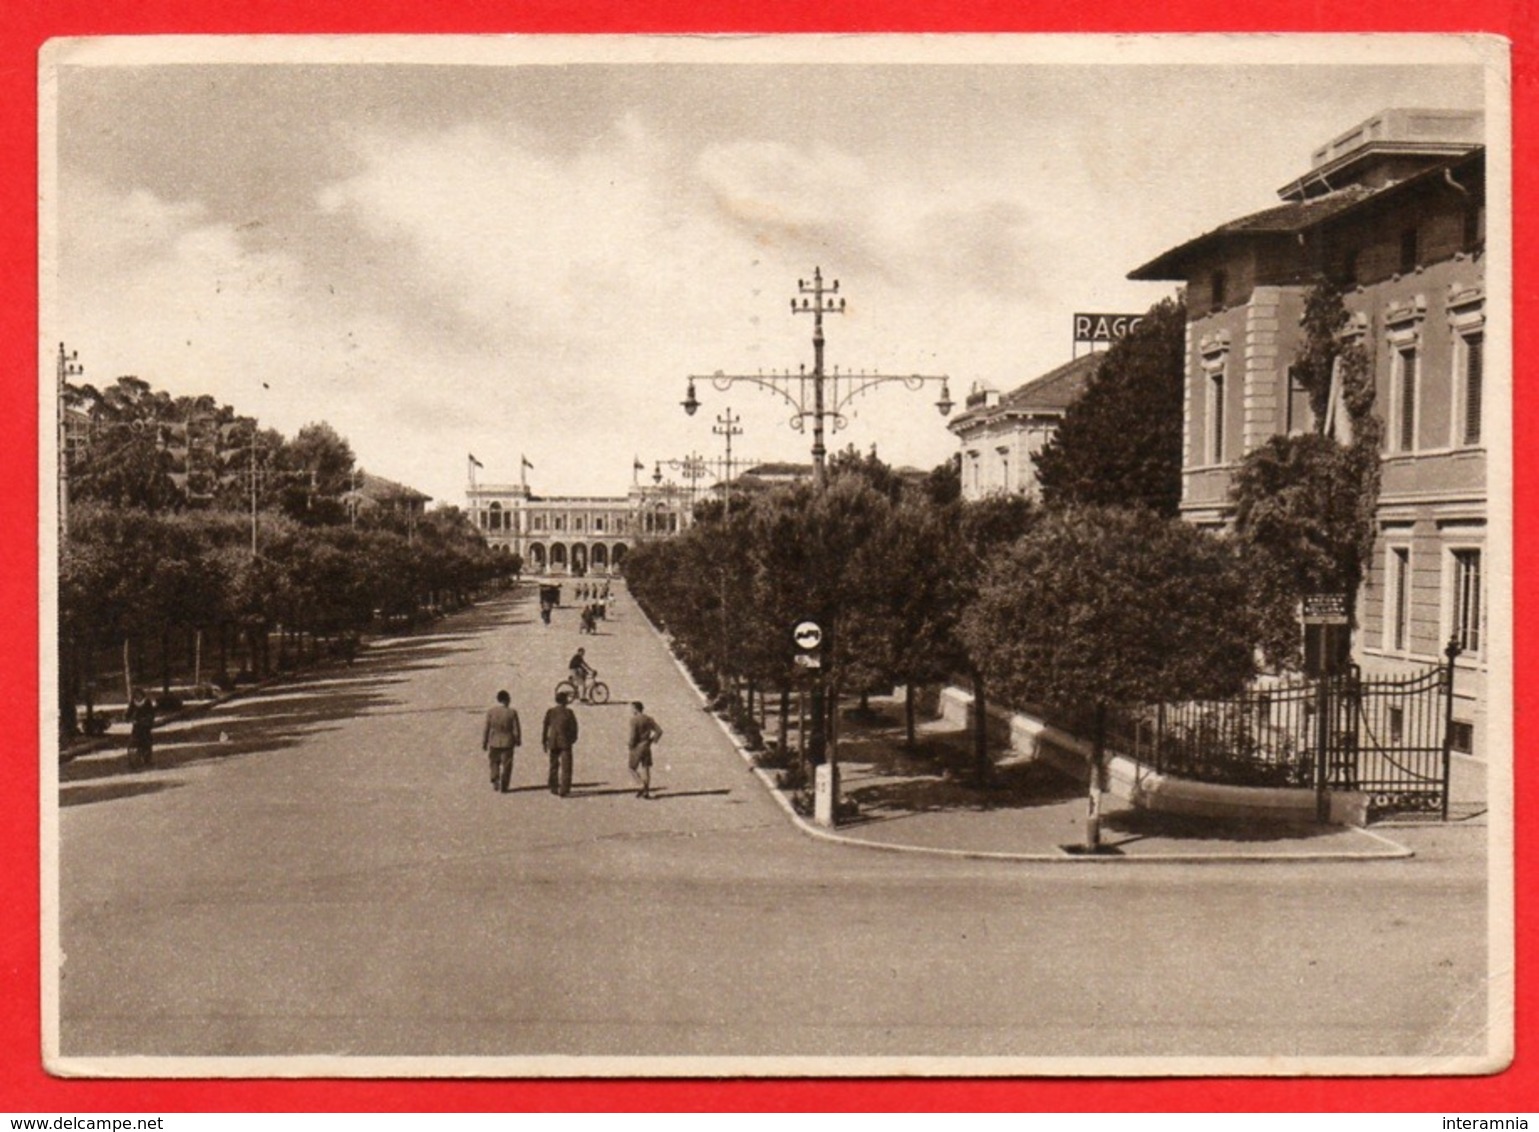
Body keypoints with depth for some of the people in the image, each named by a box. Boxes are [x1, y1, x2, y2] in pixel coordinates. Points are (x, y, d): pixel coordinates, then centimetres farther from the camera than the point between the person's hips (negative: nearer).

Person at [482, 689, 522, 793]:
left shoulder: (491, 712, -8)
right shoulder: (512, 713, -12)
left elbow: (486, 729, -4)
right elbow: (516, 730, -8)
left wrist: (484, 743, 6)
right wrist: (518, 741, 8)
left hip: (494, 742, 2)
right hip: (507, 742, -1)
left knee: (495, 762, 21)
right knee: (506, 765, 9)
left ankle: (495, 783, 15)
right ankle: (503, 787, 8)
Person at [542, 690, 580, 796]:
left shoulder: (550, 712, -1)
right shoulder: (569, 712, -9)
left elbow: (545, 728, 2)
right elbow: (574, 728, -6)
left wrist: (544, 742, 9)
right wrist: (573, 739, 9)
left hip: (553, 743, 3)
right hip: (565, 742, -3)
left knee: (554, 765, 18)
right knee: (566, 767, 1)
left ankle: (554, 788, 25)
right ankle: (564, 790, -7)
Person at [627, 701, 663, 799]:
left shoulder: (634, 720, -13)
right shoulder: (649, 719, 6)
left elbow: (633, 735, -19)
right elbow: (659, 731, 3)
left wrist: (631, 746, -6)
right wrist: (653, 740, 12)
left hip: (637, 747, -6)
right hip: (646, 747, 6)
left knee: (633, 768, 4)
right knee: (646, 768, 10)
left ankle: (644, 785, -14)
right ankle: (646, 791, 10)